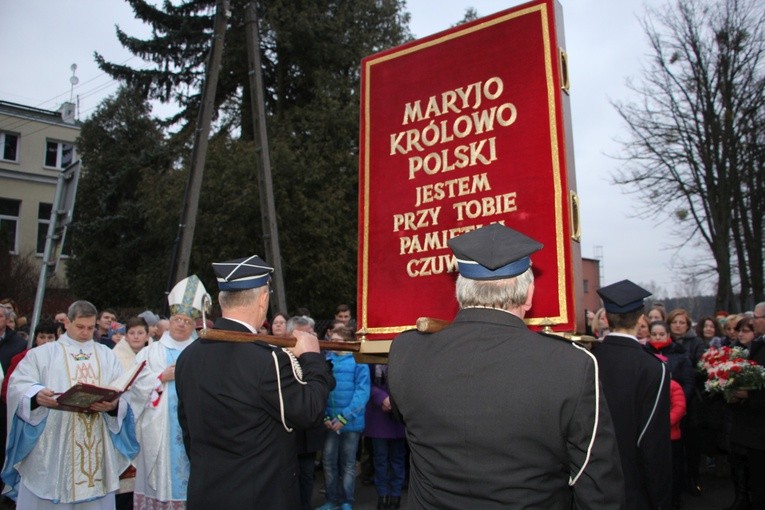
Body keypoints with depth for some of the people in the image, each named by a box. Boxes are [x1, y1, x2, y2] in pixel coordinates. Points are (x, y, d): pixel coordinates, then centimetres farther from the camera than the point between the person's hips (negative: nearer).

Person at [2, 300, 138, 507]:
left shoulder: (108, 356, 12)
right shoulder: (42, 354, 7)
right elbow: (18, 385, -3)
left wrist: (114, 404, -18)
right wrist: (37, 395, -23)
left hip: (97, 447, 2)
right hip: (52, 450, -1)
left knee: (95, 500, 7)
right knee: (46, 500, 4)